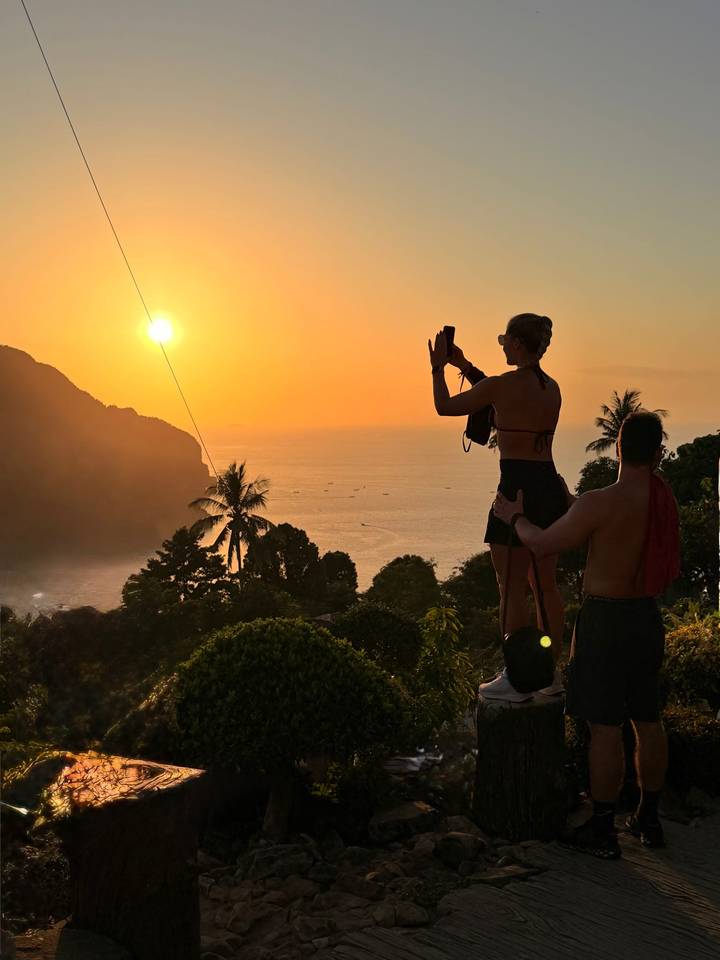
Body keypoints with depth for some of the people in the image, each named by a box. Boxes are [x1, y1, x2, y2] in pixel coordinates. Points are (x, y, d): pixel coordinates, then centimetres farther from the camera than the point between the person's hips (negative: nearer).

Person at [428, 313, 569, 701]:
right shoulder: (552, 387, 10)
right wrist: (468, 369, 28)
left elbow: (445, 407, 0)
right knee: (545, 585, 15)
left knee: (511, 588, 1)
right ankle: (550, 672, 22)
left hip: (518, 489, -8)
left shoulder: (502, 384, -12)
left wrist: (438, 368, 16)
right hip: (551, 485, 8)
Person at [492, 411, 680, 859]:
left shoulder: (600, 503, -21)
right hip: (647, 618, 7)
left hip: (605, 620, -7)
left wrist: (515, 518, 8)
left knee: (605, 728, 1)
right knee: (648, 721, 15)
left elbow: (543, 544, -12)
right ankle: (649, 820, 28)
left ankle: (603, 831, 10)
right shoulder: (666, 500, 1)